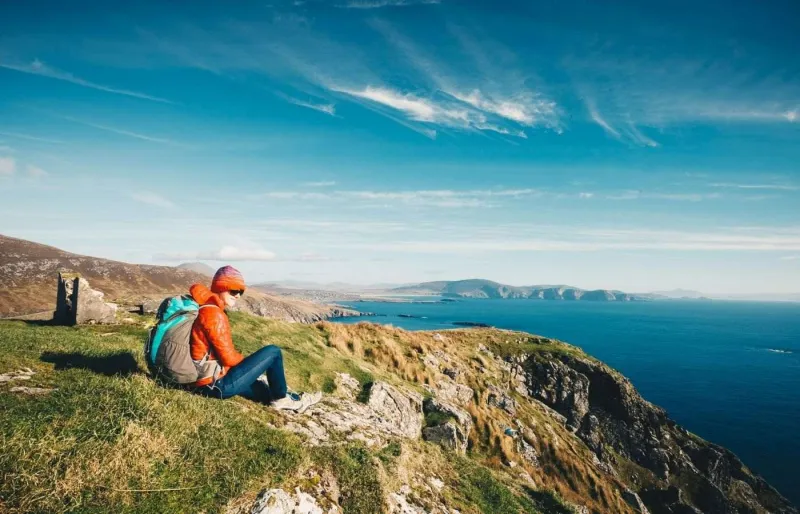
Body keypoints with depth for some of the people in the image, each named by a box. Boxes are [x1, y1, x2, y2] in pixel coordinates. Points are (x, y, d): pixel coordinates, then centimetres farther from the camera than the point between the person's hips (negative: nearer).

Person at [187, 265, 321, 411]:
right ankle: (281, 398, 10)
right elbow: (229, 358, -19)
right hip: (217, 384, -10)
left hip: (204, 383, 10)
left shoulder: (204, 310, 11)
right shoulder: (213, 314, -19)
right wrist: (247, 360, 2)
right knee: (273, 352, -5)